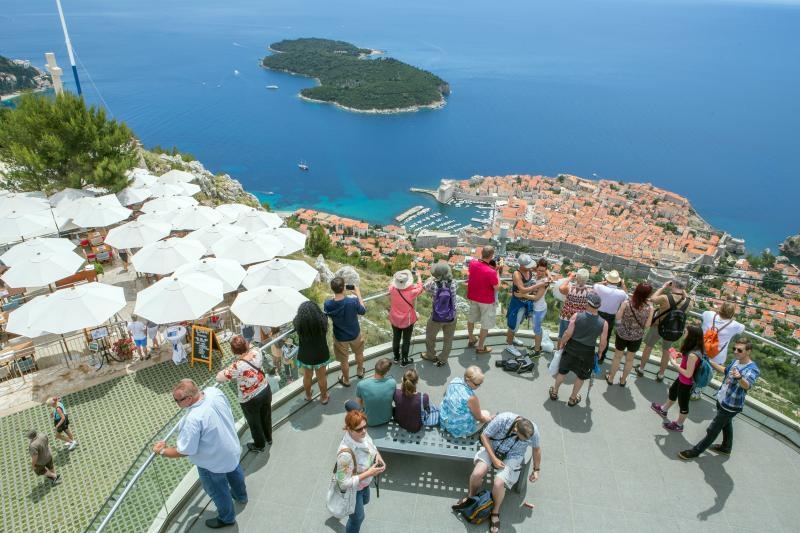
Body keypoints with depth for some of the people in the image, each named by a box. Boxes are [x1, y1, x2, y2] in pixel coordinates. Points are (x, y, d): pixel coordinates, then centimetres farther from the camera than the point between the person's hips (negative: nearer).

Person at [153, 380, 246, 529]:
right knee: (234, 471, 36)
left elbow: (184, 451, -29)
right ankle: (241, 495, 65)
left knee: (217, 490, 23)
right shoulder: (214, 391, -22)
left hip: (214, 462, -7)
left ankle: (227, 518, 49)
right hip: (231, 447, 7)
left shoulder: (193, 419, -42)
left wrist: (162, 451, -12)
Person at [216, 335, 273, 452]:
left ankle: (259, 445, 49)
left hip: (250, 400, -5)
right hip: (266, 390, 5)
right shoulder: (256, 351, -21)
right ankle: (268, 438, 56)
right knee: (266, 416, 30)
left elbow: (219, 378, -24)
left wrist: (227, 369, -8)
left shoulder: (237, 366, -36)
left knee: (254, 422, 24)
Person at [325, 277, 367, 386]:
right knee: (359, 353, 32)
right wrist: (358, 294, -3)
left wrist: (336, 295, -5)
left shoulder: (328, 304, -28)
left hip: (340, 337, 0)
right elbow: (363, 311, -11)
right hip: (355, 334, 0)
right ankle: (360, 372, 56)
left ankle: (346, 380, 47)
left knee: (344, 360, 24)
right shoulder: (353, 301, -32)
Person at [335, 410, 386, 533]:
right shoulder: (346, 453, -44)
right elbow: (345, 483, -34)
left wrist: (377, 455, -18)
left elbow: (371, 445, 2)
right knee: (357, 518, 20)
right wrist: (369, 473, -36)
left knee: (365, 501, 37)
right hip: (352, 489, -7)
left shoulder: (362, 434, -22)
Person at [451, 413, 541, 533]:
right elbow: (484, 436, -17)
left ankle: (495, 512, 8)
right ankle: (471, 497, 13)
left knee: (498, 483, -23)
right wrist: (494, 459, -19)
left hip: (512, 457, 0)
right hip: (492, 448, 0)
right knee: (477, 473, -22)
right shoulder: (502, 419, -31)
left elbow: (537, 449, 2)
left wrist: (536, 469, 12)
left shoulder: (533, 431, -22)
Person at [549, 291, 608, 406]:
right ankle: (573, 398, 37)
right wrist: (599, 352, 11)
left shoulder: (576, 316, -20)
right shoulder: (603, 324, -18)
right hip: (587, 352, 0)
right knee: (581, 376, 22)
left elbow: (568, 334, -17)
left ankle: (554, 392, 40)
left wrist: (561, 343, 2)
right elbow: (603, 343, -9)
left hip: (571, 348, 1)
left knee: (562, 371, 22)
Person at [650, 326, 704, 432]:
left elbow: (688, 374, -31)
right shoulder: (695, 349, -10)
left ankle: (678, 425, 40)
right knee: (672, 391, 31)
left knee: (683, 404, 15)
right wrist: (681, 355, -5)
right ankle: (663, 410, 57)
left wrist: (674, 364, -23)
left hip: (686, 384, -9)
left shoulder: (693, 355, -37)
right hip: (682, 379, 9)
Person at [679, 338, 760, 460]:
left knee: (713, 430, 6)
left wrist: (739, 378, -68)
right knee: (726, 424, 29)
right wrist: (711, 363, 20)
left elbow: (747, 385, -47)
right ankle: (726, 447, 52)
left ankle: (696, 451, 20)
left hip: (731, 406, -8)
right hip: (722, 400, 8)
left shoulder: (752, 369, -27)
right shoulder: (736, 361, -2)